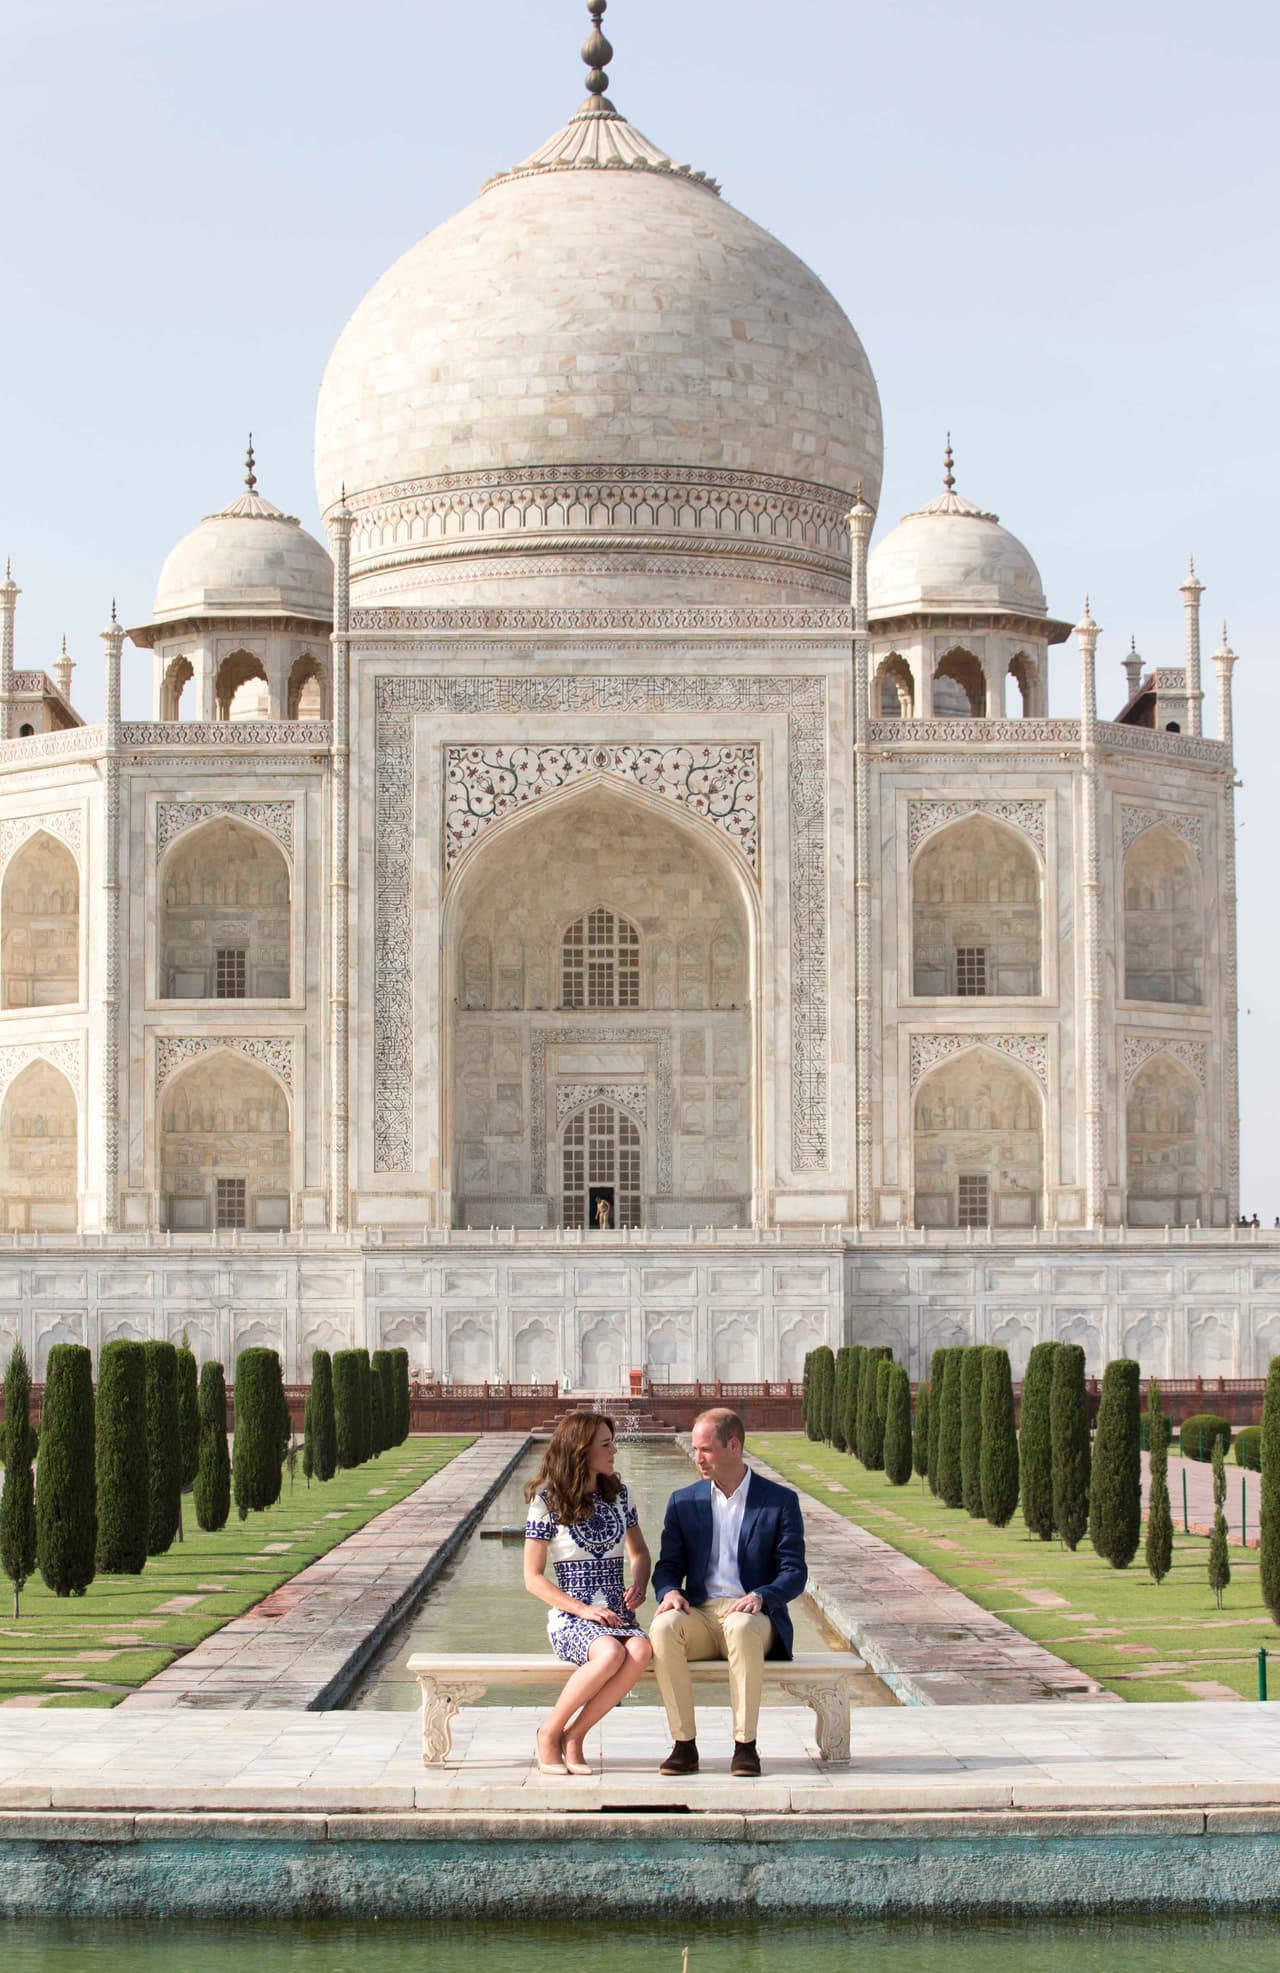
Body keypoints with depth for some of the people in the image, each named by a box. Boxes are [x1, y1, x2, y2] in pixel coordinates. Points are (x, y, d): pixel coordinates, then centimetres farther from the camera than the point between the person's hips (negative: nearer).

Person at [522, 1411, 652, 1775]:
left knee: (640, 1652, -33)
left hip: (619, 1616, 4)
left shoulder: (617, 1493, 12)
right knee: (610, 1653, -37)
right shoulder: (547, 1501, -2)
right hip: (571, 1618, -4)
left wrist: (639, 1584, 2)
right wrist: (583, 1609, -14)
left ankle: (573, 1736, -18)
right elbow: (533, 1578, -2)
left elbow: (639, 1552, 25)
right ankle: (549, 1733, -15)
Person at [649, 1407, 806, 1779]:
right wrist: (669, 1592, -13)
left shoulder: (780, 1501, 5)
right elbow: (668, 1566, 11)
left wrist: (760, 1597, -21)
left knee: (743, 1628, -39)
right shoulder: (684, 1501, 14)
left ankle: (745, 1745, -31)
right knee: (664, 1627, -33)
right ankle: (684, 1744, -28)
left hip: (752, 1615, -2)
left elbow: (794, 1572, 0)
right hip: (700, 1615, 3)